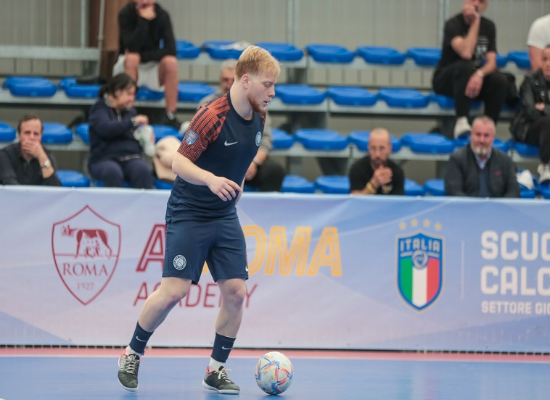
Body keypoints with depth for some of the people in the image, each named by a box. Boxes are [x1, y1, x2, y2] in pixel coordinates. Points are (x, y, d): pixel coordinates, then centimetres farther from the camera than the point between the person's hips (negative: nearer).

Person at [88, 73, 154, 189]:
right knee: (113, 172, -39)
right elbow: (105, 128, -15)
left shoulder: (130, 111, 20)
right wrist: (132, 122, -15)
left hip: (131, 158, 4)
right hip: (104, 159, -4)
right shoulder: (100, 108, 5)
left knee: (143, 170, -31)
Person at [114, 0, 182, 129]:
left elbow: (171, 49, -18)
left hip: (153, 69, 2)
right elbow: (132, 48, -28)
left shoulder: (162, 15, -9)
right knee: (132, 58, -34)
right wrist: (143, 20, -31)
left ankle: (170, 115, -25)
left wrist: (143, 56, -23)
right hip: (129, 70, -2)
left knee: (171, 62, -28)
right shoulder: (126, 14, -14)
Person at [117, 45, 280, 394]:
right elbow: (179, 162, -19)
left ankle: (217, 369, 10)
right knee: (175, 290, -12)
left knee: (236, 291, -4)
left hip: (225, 218, 7)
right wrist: (211, 179, -34)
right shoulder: (212, 115, -19)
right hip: (188, 214, -7)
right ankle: (132, 354, 8)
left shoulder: (258, 119, 4)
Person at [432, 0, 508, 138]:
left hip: (475, 78, 4)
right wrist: (475, 23, -23)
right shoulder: (453, 24, -13)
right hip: (446, 80, -4)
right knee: (464, 66, -37)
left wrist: (480, 74, -30)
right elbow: (466, 53, -30)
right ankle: (461, 122, -41)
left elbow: (491, 62, -7)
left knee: (500, 81, -26)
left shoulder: (488, 26, 2)